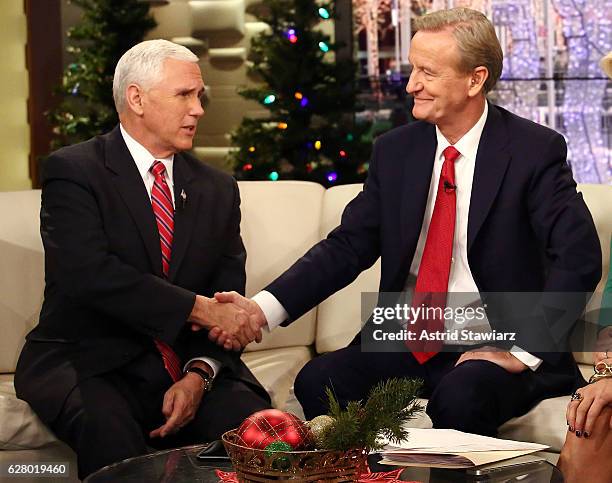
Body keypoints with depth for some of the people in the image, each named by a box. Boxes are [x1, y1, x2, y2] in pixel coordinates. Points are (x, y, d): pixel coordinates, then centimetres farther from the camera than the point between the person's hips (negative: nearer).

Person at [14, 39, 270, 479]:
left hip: (188, 364, 4)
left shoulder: (218, 190, 13)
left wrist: (199, 375, -13)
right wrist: (197, 309, -23)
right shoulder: (72, 171, -3)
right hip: (91, 363, -4)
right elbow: (87, 273, -19)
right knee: (108, 428, -36)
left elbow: (227, 296, 7)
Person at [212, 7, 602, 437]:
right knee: (317, 382, -23)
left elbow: (579, 258, -14)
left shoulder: (536, 151, -6)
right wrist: (264, 309, -10)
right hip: (402, 342, 4)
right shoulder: (394, 151, 8)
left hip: (486, 348, -4)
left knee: (459, 400, -36)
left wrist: (523, 352, -21)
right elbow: (348, 246, 5)